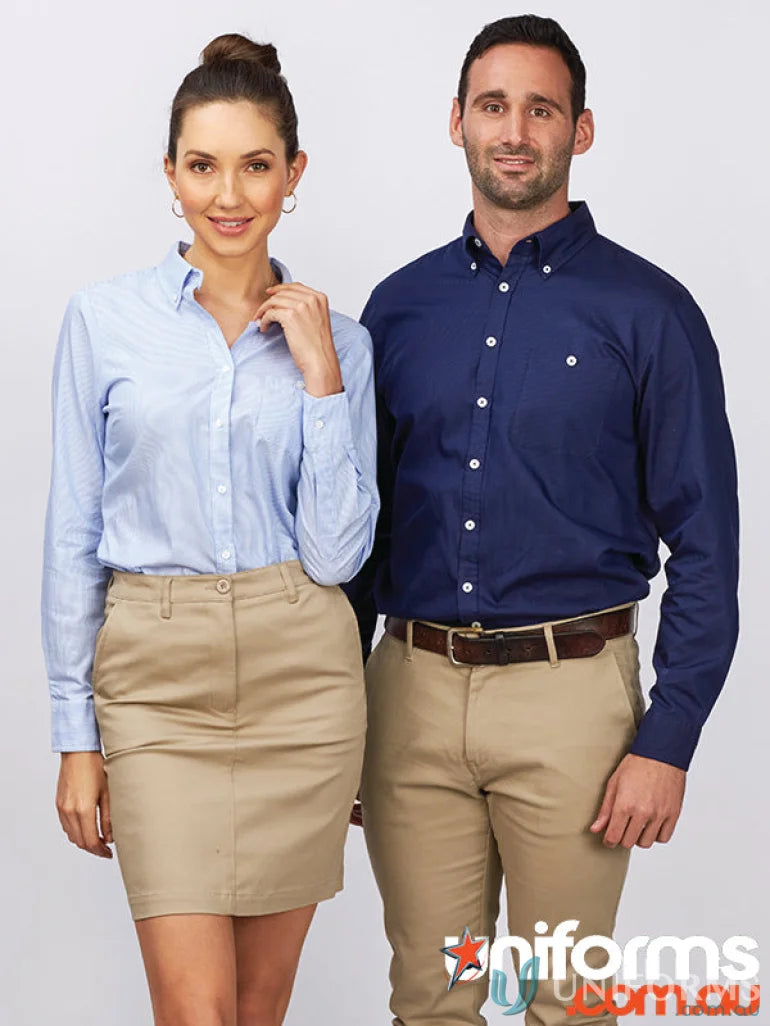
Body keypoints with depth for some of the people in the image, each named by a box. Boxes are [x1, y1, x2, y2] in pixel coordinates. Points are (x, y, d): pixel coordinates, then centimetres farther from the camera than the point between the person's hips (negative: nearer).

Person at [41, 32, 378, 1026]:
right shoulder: (104, 320, 0)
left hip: (299, 677, 2)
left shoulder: (335, 339, 4)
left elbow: (336, 552, -3)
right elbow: (73, 536, 2)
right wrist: (75, 735, 0)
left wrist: (321, 376, -9)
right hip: (159, 678, -1)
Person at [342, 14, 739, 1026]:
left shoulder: (646, 310, -4)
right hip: (412, 688, 3)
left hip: (571, 692, -3)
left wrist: (668, 742, -11)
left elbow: (704, 545, -5)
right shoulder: (401, 306, 8)